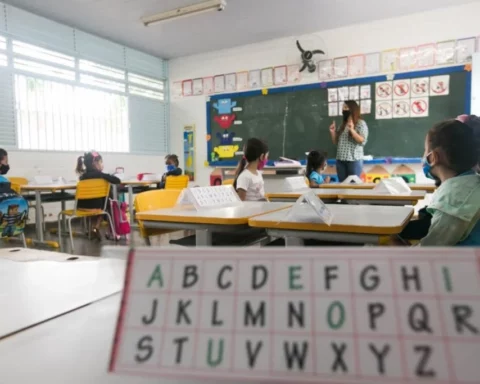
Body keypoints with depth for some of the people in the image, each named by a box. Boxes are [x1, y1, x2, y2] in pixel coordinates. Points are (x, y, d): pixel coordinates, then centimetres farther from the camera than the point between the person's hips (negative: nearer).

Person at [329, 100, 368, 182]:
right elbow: (336, 142, 17)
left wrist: (352, 130, -21)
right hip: (340, 160, 5)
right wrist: (332, 132, 2)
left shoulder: (361, 123, 0)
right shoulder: (342, 125, 16)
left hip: (354, 160, -5)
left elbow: (363, 141, -12)